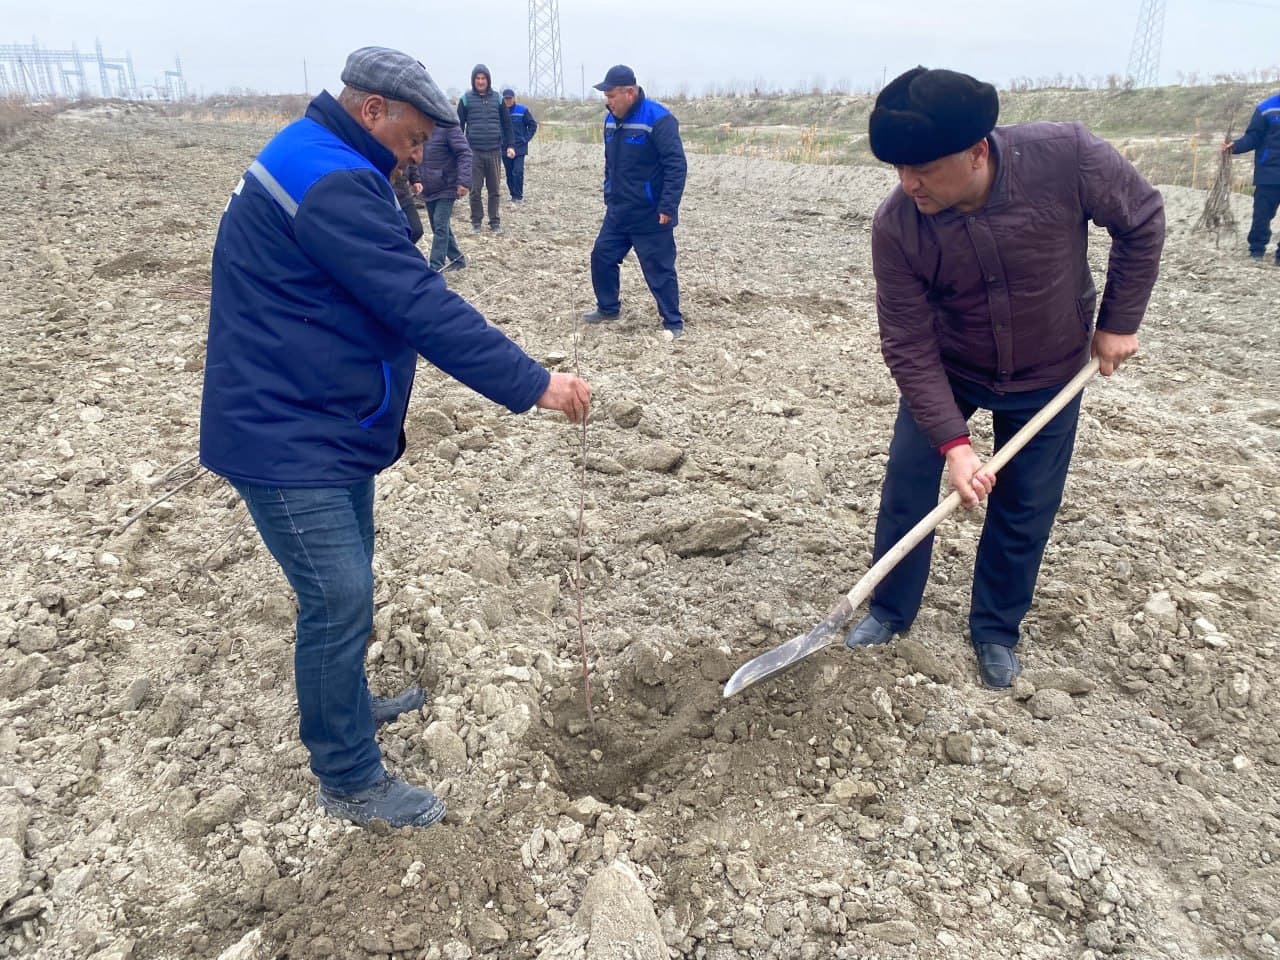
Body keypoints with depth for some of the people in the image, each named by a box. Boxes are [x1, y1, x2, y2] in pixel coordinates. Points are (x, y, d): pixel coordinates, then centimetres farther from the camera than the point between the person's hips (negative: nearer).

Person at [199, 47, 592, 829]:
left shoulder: (317, 166, 14)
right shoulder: (331, 182, -21)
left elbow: (392, 297, 18)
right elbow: (422, 306, -28)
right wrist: (532, 384, -25)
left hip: (325, 425, 11)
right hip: (286, 438, -11)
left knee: (346, 594, 22)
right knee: (340, 603, -4)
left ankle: (345, 705, 42)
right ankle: (350, 780, 13)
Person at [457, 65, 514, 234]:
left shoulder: (497, 98, 8)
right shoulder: (466, 99, 3)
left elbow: (506, 123, 11)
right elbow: (459, 125, 5)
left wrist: (510, 145, 3)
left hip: (494, 151, 1)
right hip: (474, 151, -1)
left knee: (494, 189, 6)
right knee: (475, 189, 0)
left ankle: (495, 222, 13)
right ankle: (476, 221, 10)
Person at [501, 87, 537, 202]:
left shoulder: (523, 110, -4)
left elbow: (533, 125, 3)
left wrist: (526, 139, -3)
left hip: (519, 148, -3)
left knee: (518, 172, -13)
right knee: (509, 174, 7)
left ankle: (519, 196, -4)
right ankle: (513, 195, 19)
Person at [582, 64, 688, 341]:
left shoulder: (658, 119, -17)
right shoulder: (611, 119, 7)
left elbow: (676, 165, -20)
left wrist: (668, 207, -22)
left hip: (651, 215, -8)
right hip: (618, 211, 8)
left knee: (659, 269, -2)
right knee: (602, 256, 11)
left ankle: (673, 323, 10)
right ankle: (608, 309, 29)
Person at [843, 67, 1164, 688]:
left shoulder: (1066, 156, -29)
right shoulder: (895, 226, -27)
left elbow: (1142, 220, -9)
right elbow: (908, 347, -22)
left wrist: (1119, 321, -7)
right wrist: (953, 443, -26)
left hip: (1048, 376, 0)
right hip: (946, 371, 0)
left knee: (1025, 511, 7)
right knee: (906, 487, 2)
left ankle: (996, 631, 29)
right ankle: (891, 611, 25)